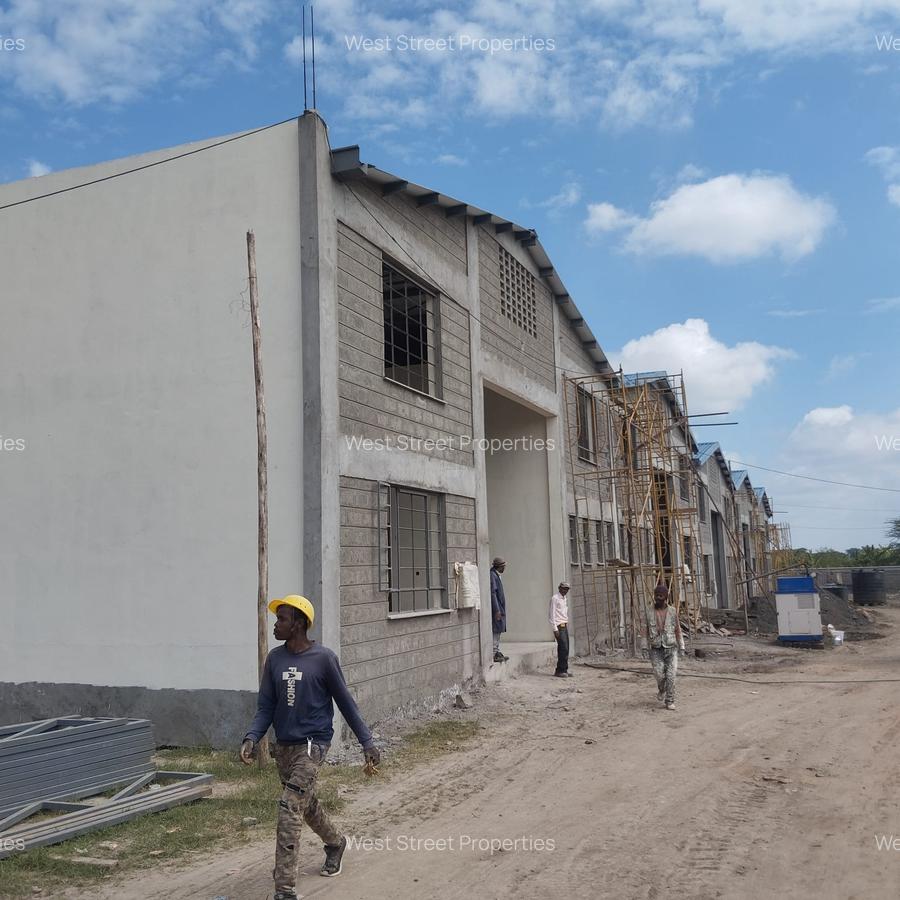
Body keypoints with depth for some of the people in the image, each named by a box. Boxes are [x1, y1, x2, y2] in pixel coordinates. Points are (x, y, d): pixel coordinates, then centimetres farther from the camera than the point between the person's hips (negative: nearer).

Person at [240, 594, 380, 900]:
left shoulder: (323, 658, -11)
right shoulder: (274, 659, 1)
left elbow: (345, 702, -4)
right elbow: (266, 706, 3)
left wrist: (367, 742, -4)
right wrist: (252, 738, -14)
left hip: (312, 744, -5)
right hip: (283, 746, 6)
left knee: (289, 808, -16)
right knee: (307, 805, 21)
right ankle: (336, 843, 49)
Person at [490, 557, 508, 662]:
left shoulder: (497, 575, 15)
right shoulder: (492, 576, -17)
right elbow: (493, 593, -21)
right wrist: (497, 610, -22)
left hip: (499, 609, 10)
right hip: (496, 609, -10)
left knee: (498, 631, 14)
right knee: (495, 631, -7)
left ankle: (497, 652, 21)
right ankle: (494, 654, -4)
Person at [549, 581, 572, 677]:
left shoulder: (565, 599, 18)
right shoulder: (554, 598, -8)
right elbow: (552, 615, -11)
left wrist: (567, 625, 15)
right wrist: (555, 629, -16)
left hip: (565, 626, 8)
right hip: (559, 626, -8)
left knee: (565, 649, 5)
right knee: (564, 649, -12)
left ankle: (564, 670, 9)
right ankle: (560, 670, -8)